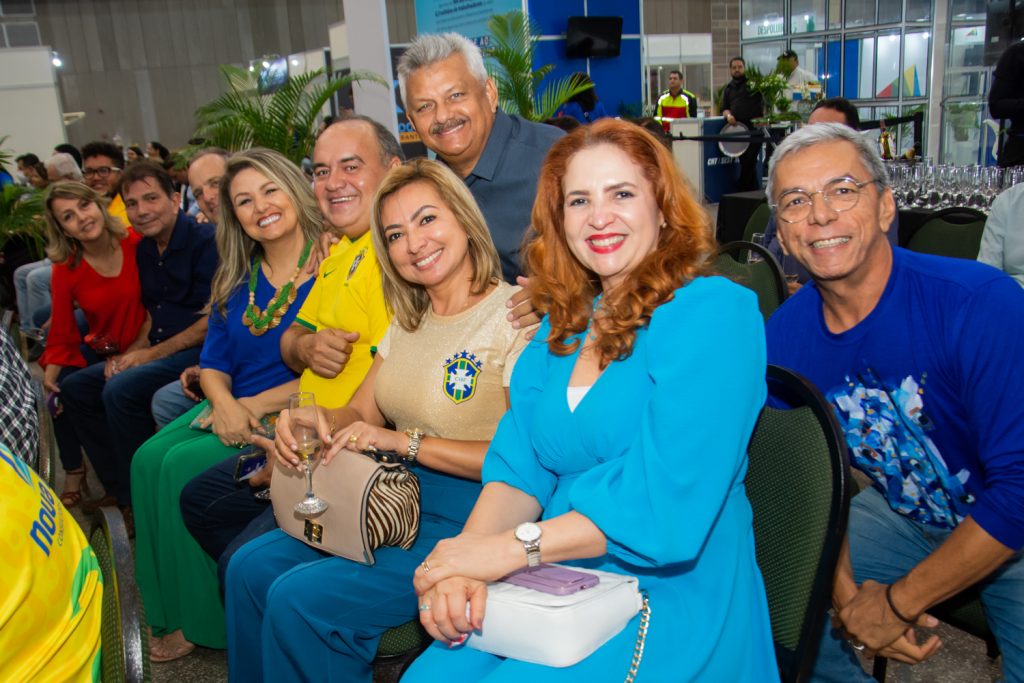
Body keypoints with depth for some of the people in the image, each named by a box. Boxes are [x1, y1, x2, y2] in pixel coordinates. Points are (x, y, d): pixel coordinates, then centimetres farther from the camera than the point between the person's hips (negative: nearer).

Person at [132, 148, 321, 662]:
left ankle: (205, 621, -1)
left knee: (184, 465, -20)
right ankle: (172, 612, 2)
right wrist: (224, 404, -10)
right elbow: (212, 363, 12)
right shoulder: (235, 282, 12)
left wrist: (256, 405, -16)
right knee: (149, 458, -12)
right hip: (234, 408, 7)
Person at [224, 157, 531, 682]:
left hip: (463, 520, -8)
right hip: (392, 502, 8)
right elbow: (361, 412, 13)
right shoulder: (410, 320, 11)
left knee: (299, 598, -17)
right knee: (251, 568, -1)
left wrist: (405, 441, -21)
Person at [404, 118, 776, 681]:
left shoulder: (714, 311, -10)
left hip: (670, 600, -4)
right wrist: (465, 561, -15)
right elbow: (518, 469, 4)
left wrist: (509, 548, -19)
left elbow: (665, 503, -19)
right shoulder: (562, 326, 11)